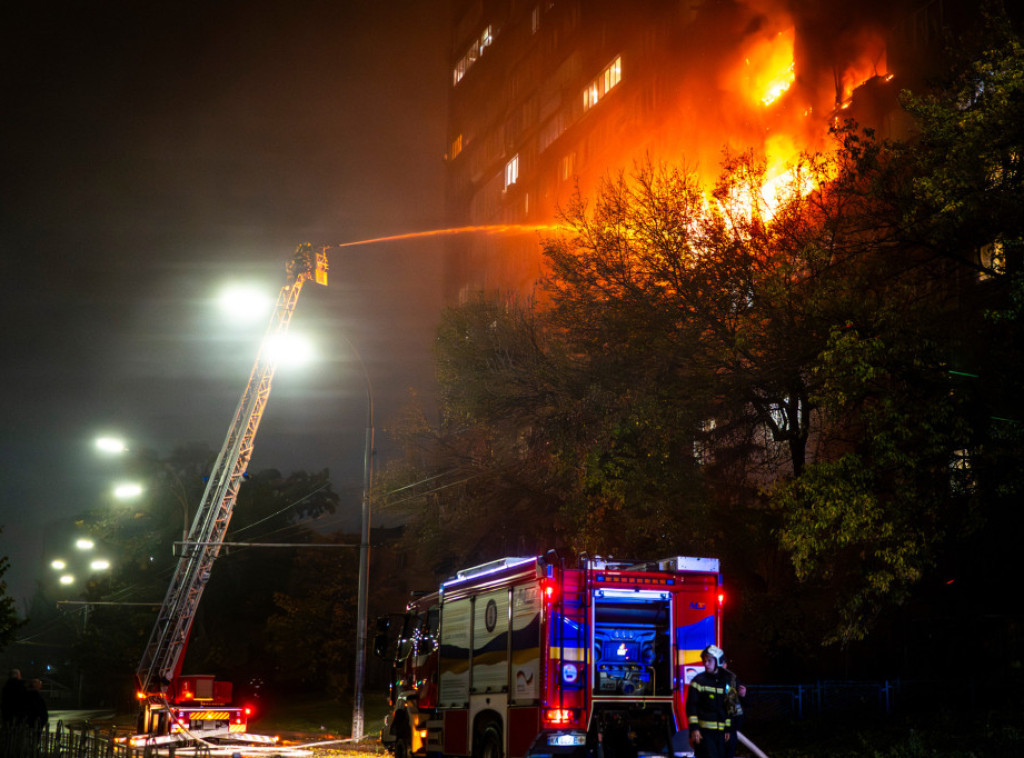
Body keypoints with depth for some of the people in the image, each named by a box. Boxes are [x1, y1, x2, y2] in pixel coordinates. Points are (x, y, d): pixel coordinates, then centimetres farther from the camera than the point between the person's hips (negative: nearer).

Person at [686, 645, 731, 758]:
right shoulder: (699, 680, -3)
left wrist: (728, 729, 15)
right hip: (703, 731, -5)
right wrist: (694, 728, -14)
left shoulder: (725, 681, 12)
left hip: (720, 732, 5)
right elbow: (691, 706, -7)